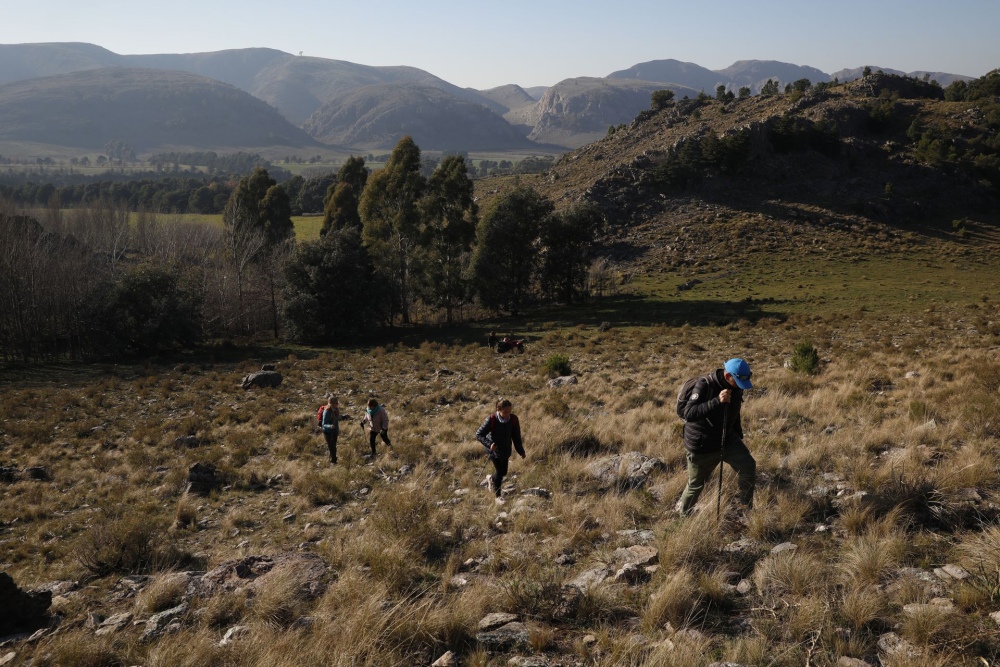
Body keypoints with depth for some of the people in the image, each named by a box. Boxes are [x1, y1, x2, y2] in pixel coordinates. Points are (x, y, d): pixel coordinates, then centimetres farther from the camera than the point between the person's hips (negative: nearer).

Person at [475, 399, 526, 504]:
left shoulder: (513, 419, -17)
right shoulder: (491, 420, -27)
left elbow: (516, 436, -3)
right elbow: (479, 434, -20)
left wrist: (521, 451, -1)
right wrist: (489, 444, -34)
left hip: (506, 450, 4)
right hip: (494, 449, -4)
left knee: (503, 472, 17)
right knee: (499, 472, -6)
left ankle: (491, 479, 51)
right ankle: (498, 495, 17)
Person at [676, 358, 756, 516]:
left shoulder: (736, 388, -4)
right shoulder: (704, 385, -25)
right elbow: (688, 414, -35)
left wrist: (739, 437, 19)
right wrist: (716, 401, -43)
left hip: (727, 438, 6)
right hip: (701, 445, -6)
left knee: (748, 466, -11)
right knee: (696, 484, 6)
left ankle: (747, 507, 9)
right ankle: (682, 513, 33)